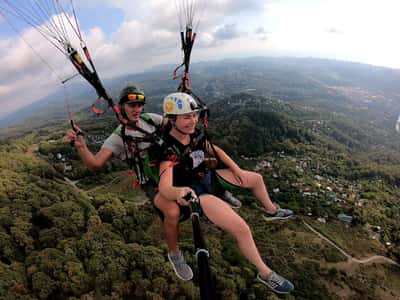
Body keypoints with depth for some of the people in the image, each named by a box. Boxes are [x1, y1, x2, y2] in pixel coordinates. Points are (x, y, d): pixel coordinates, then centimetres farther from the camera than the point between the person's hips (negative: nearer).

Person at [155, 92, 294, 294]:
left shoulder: (194, 134, -5)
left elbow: (215, 150, 11)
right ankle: (266, 274, 7)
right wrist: (179, 192, -63)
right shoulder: (169, 149, -28)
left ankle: (271, 210, 45)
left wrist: (235, 168, 3)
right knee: (242, 229, -19)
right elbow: (164, 187, -40)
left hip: (208, 178, 8)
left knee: (256, 178, 17)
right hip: (194, 192, -8)